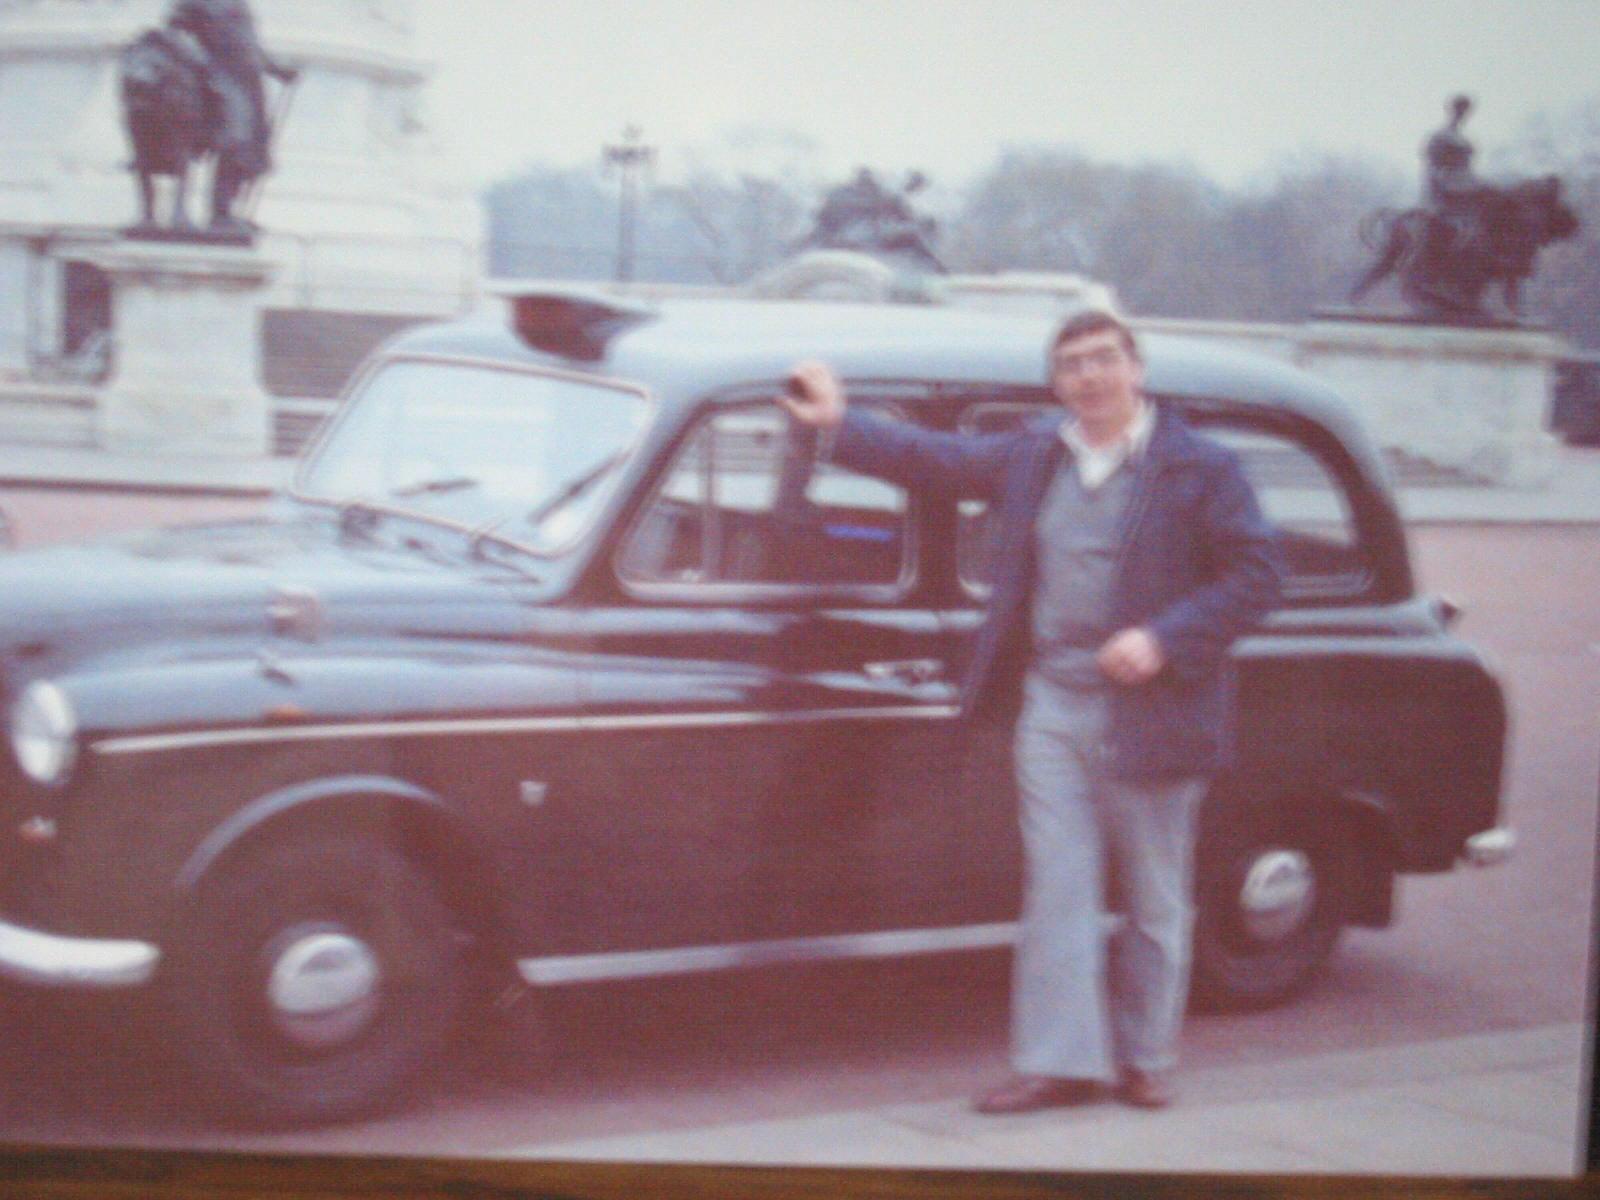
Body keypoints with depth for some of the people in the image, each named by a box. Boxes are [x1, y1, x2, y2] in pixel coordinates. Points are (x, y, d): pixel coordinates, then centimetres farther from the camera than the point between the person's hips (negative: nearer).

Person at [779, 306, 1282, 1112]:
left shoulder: (1200, 469, -5)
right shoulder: (1031, 458, 9)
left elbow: (1255, 574, -8)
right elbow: (935, 459, 15)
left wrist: (1164, 639, -17)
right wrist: (839, 426, 7)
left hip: (1150, 716, -3)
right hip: (1050, 707, 4)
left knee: (1155, 903, 8)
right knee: (1057, 892, 2)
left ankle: (1146, 1059, 22)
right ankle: (1062, 1061, 7)